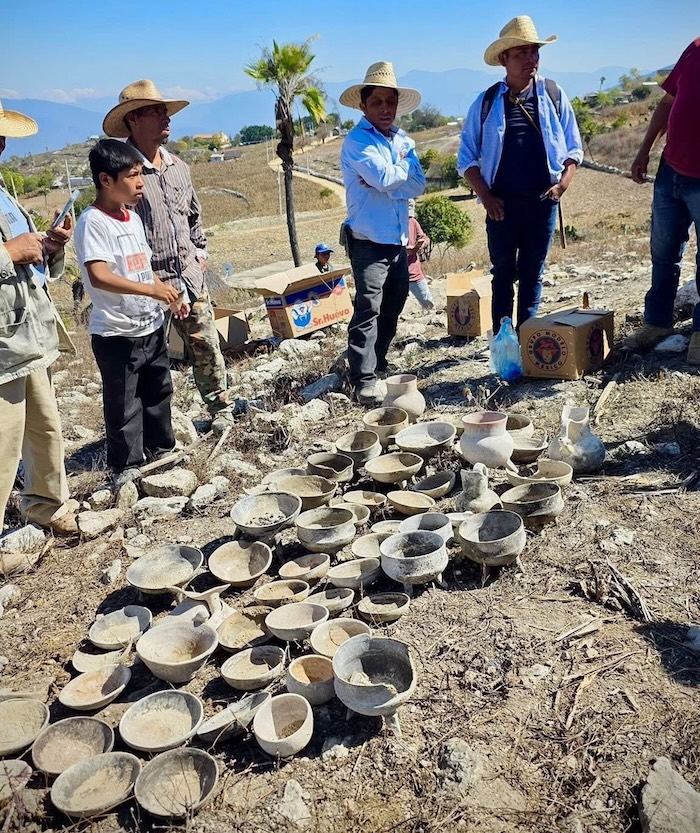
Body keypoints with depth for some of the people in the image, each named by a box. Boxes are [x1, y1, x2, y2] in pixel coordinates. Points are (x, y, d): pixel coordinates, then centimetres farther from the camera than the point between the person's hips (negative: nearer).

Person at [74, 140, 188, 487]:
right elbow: (99, 276, -29)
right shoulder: (93, 222, -17)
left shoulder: (133, 217, 10)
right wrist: (152, 290, -35)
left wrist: (170, 297, 10)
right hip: (116, 334, -8)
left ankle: (161, 451, 38)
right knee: (123, 404, 5)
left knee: (158, 393, 20)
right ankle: (126, 467, 20)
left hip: (151, 326, 8)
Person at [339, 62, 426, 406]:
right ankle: (363, 380, -8)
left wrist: (388, 177, -14)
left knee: (393, 305, 14)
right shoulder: (356, 141, -7)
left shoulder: (404, 141, 14)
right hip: (368, 239, -7)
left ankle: (377, 362, 28)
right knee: (368, 308, -11)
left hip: (398, 239, 7)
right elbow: (384, 177, -20)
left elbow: (417, 184, 1)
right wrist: (404, 167, -2)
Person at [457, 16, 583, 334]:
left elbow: (573, 149, 8)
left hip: (543, 202, 1)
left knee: (532, 275, 10)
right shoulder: (486, 102, -1)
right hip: (502, 203, -1)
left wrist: (562, 184, -9)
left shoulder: (554, 96, 3)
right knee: (503, 274, 8)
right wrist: (486, 197, -9)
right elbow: (467, 158, 1)